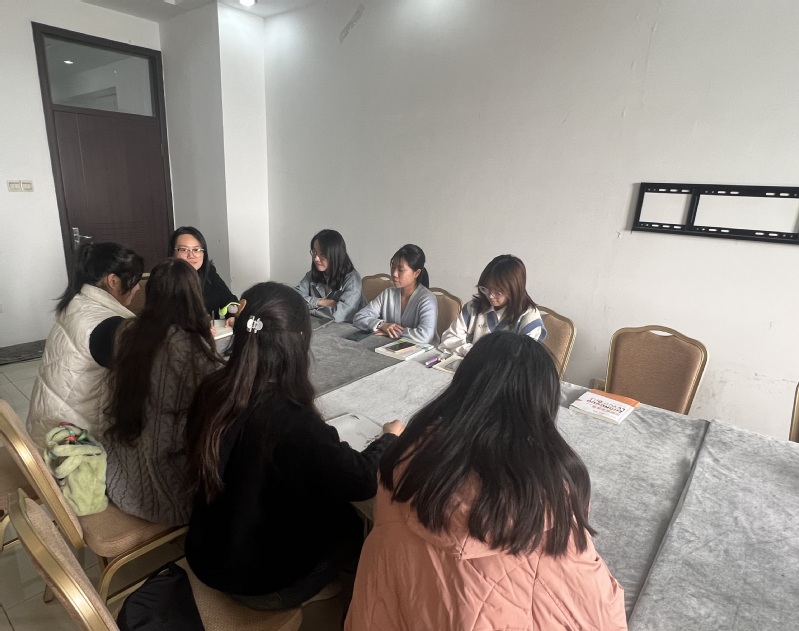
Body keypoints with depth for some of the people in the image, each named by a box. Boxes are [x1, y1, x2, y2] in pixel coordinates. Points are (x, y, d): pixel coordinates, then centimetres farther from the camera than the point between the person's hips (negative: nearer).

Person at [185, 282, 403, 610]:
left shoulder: (211, 391, -15)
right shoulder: (294, 424, -35)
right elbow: (361, 481, -23)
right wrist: (390, 437, -4)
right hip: (259, 583, -5)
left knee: (328, 505, 21)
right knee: (353, 520, 16)